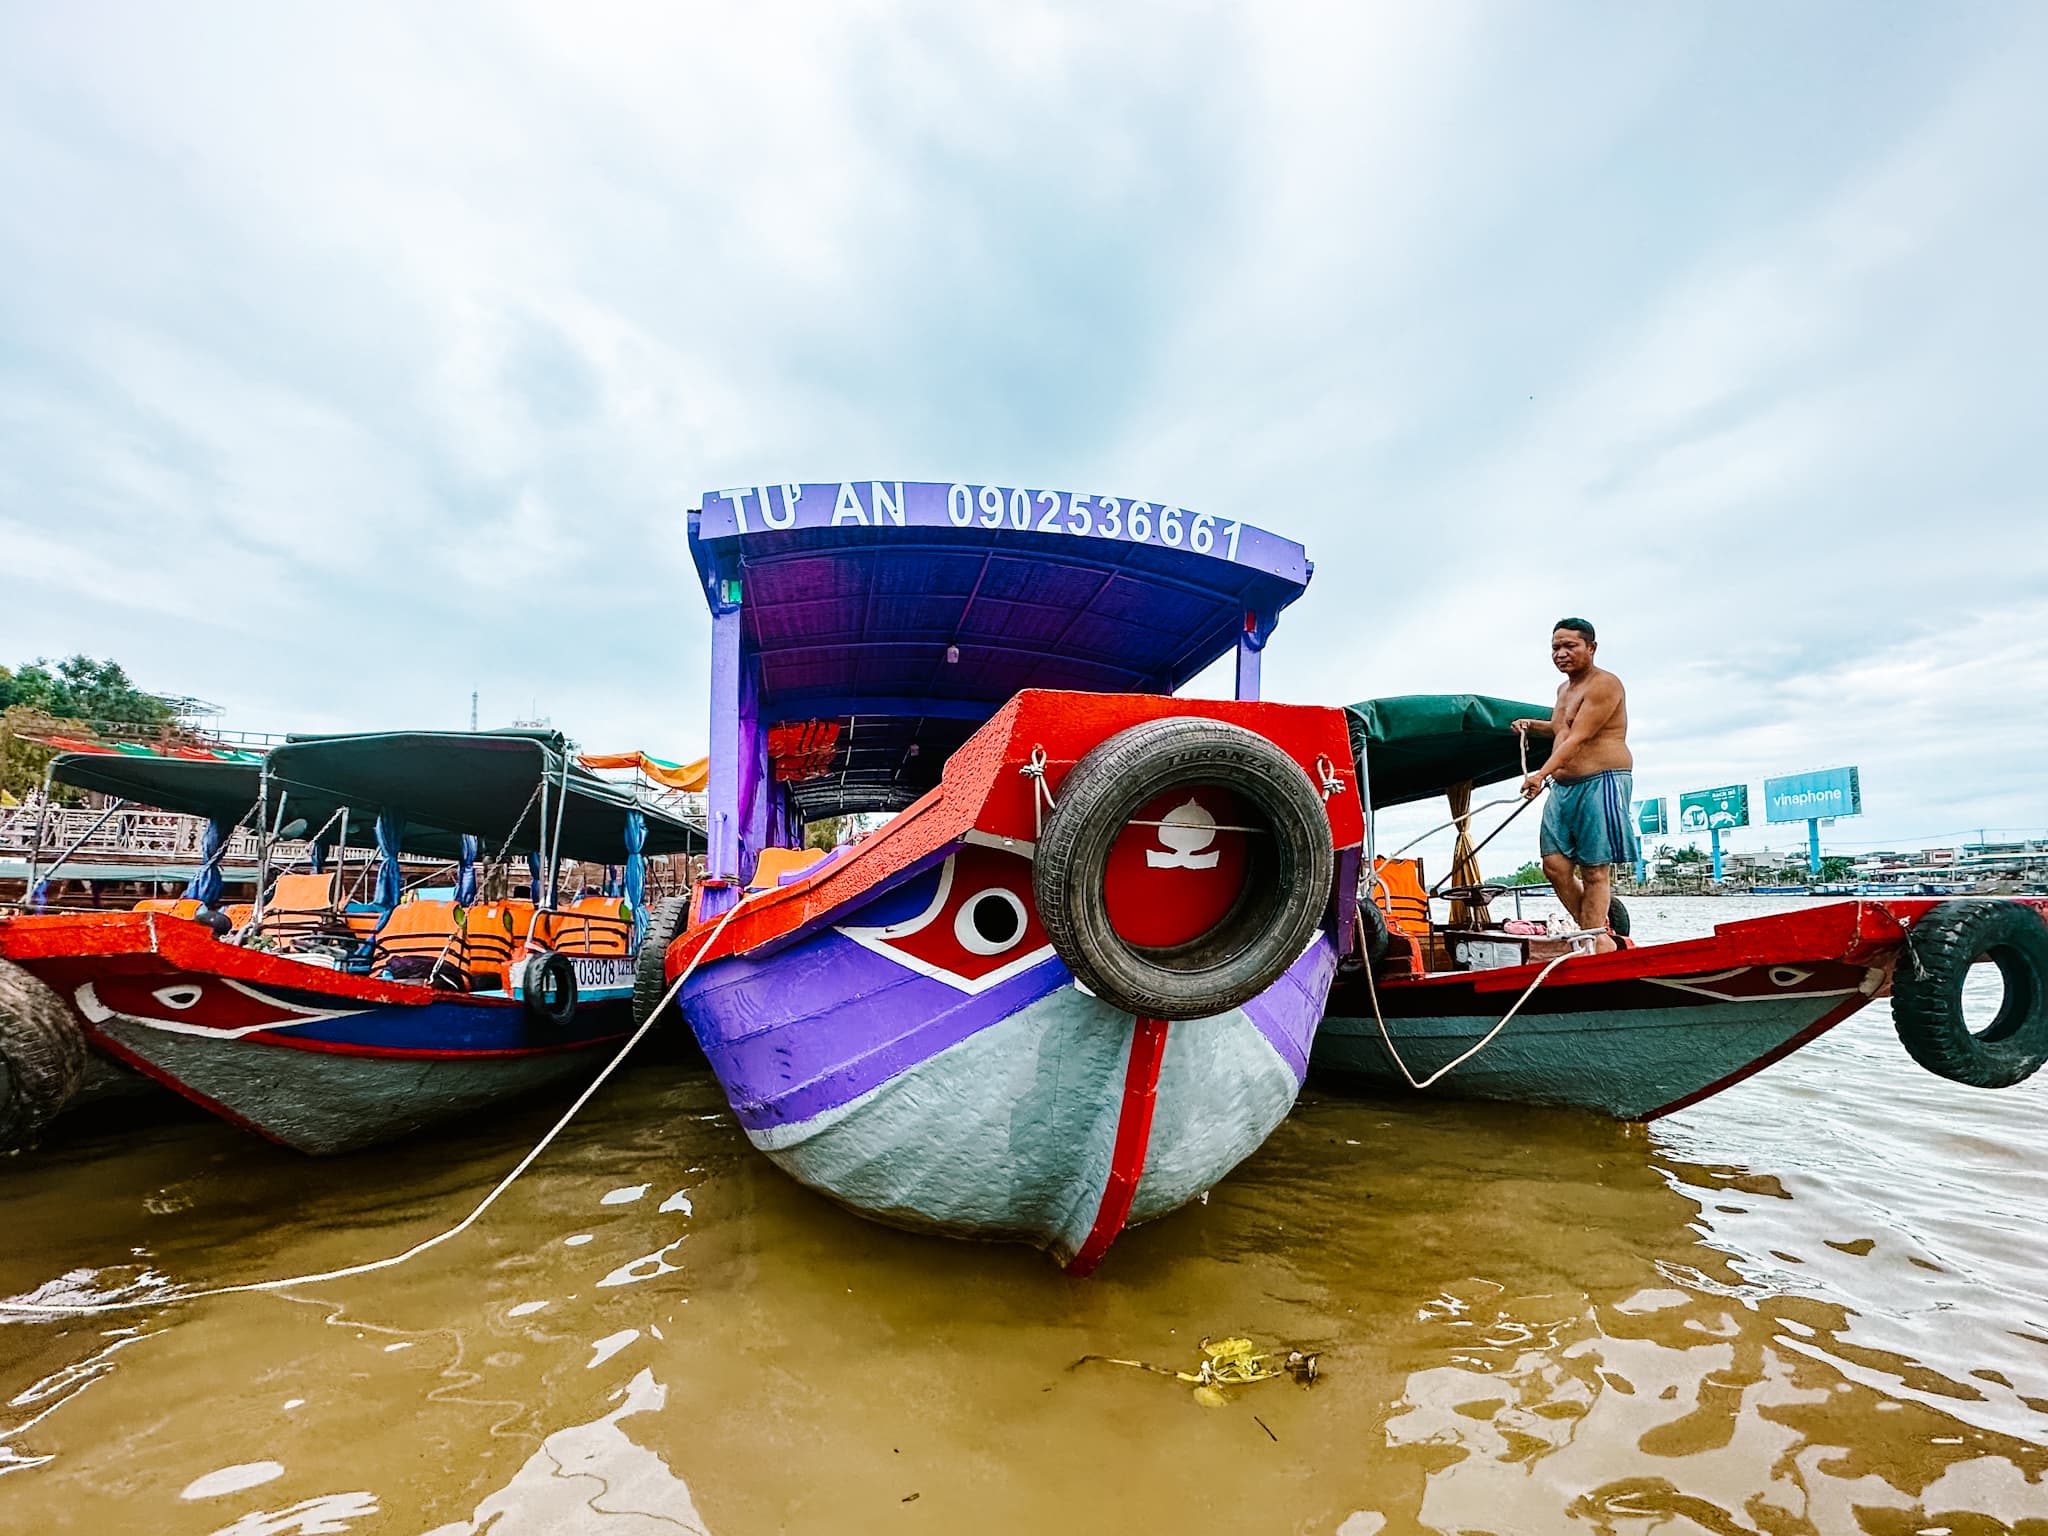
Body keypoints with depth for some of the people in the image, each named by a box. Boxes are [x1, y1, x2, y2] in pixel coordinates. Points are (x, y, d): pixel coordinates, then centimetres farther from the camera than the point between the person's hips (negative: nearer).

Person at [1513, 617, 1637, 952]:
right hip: (1562, 787, 9)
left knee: (1594, 870, -7)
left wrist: (1542, 774, -30)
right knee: (1555, 865, 1)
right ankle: (1593, 932, 12)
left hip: (1601, 783, -9)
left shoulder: (1604, 685, -9)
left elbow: (1579, 738, -20)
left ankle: (1596, 940, -2)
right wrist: (1533, 726, 21)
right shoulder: (1564, 689, 19)